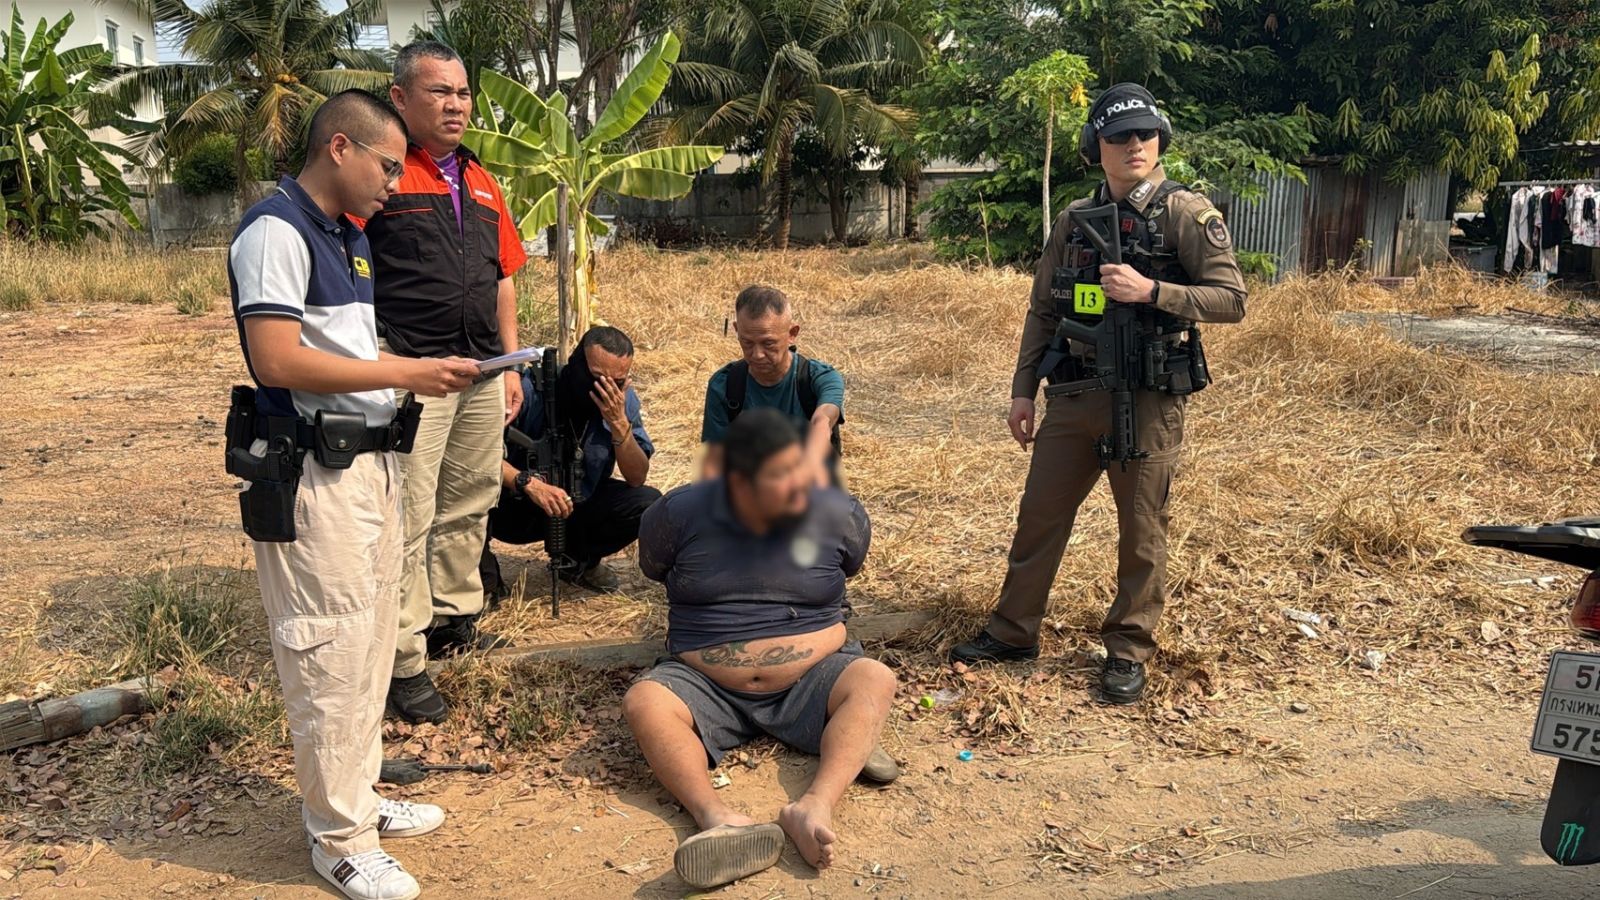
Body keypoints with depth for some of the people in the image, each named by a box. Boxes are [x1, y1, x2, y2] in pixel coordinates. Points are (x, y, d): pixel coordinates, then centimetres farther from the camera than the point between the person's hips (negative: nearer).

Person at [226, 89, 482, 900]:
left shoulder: (350, 236, 17)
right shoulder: (276, 230, -13)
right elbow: (277, 360, -22)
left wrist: (426, 375, 5)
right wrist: (407, 372, -19)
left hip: (369, 462, 10)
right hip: (311, 477, -10)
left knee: (370, 643, 17)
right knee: (331, 656, -2)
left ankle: (354, 796, 32)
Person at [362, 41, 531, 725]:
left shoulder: (482, 183, 17)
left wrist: (511, 364, 17)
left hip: (482, 372, 8)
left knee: (469, 505, 16)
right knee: (408, 518, -4)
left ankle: (454, 618, 33)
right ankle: (403, 661, 4)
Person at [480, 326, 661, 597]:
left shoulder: (623, 401, -10)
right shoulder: (531, 389, -25)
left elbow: (637, 478, -13)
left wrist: (619, 424, -29)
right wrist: (528, 483, -45)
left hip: (577, 506, 4)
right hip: (515, 509, -4)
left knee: (649, 504, -17)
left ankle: (580, 560, 10)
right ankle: (483, 566, -5)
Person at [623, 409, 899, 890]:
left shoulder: (838, 514, -6)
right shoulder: (681, 514, -8)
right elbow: (652, 567, 13)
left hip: (811, 680, 1)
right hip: (705, 685, 0)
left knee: (874, 680, -28)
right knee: (645, 701, -30)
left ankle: (814, 807, -48)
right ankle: (719, 819, -50)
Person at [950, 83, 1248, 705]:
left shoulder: (1187, 213, -5)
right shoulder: (1074, 221, 9)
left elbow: (1231, 299, -10)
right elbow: (1043, 310, 13)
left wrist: (1151, 291, -22)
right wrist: (1024, 389, 9)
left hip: (1147, 400, -4)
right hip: (1074, 395, 5)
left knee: (1141, 531, 6)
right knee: (1039, 514, 10)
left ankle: (1128, 652, 21)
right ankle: (1013, 632, 25)